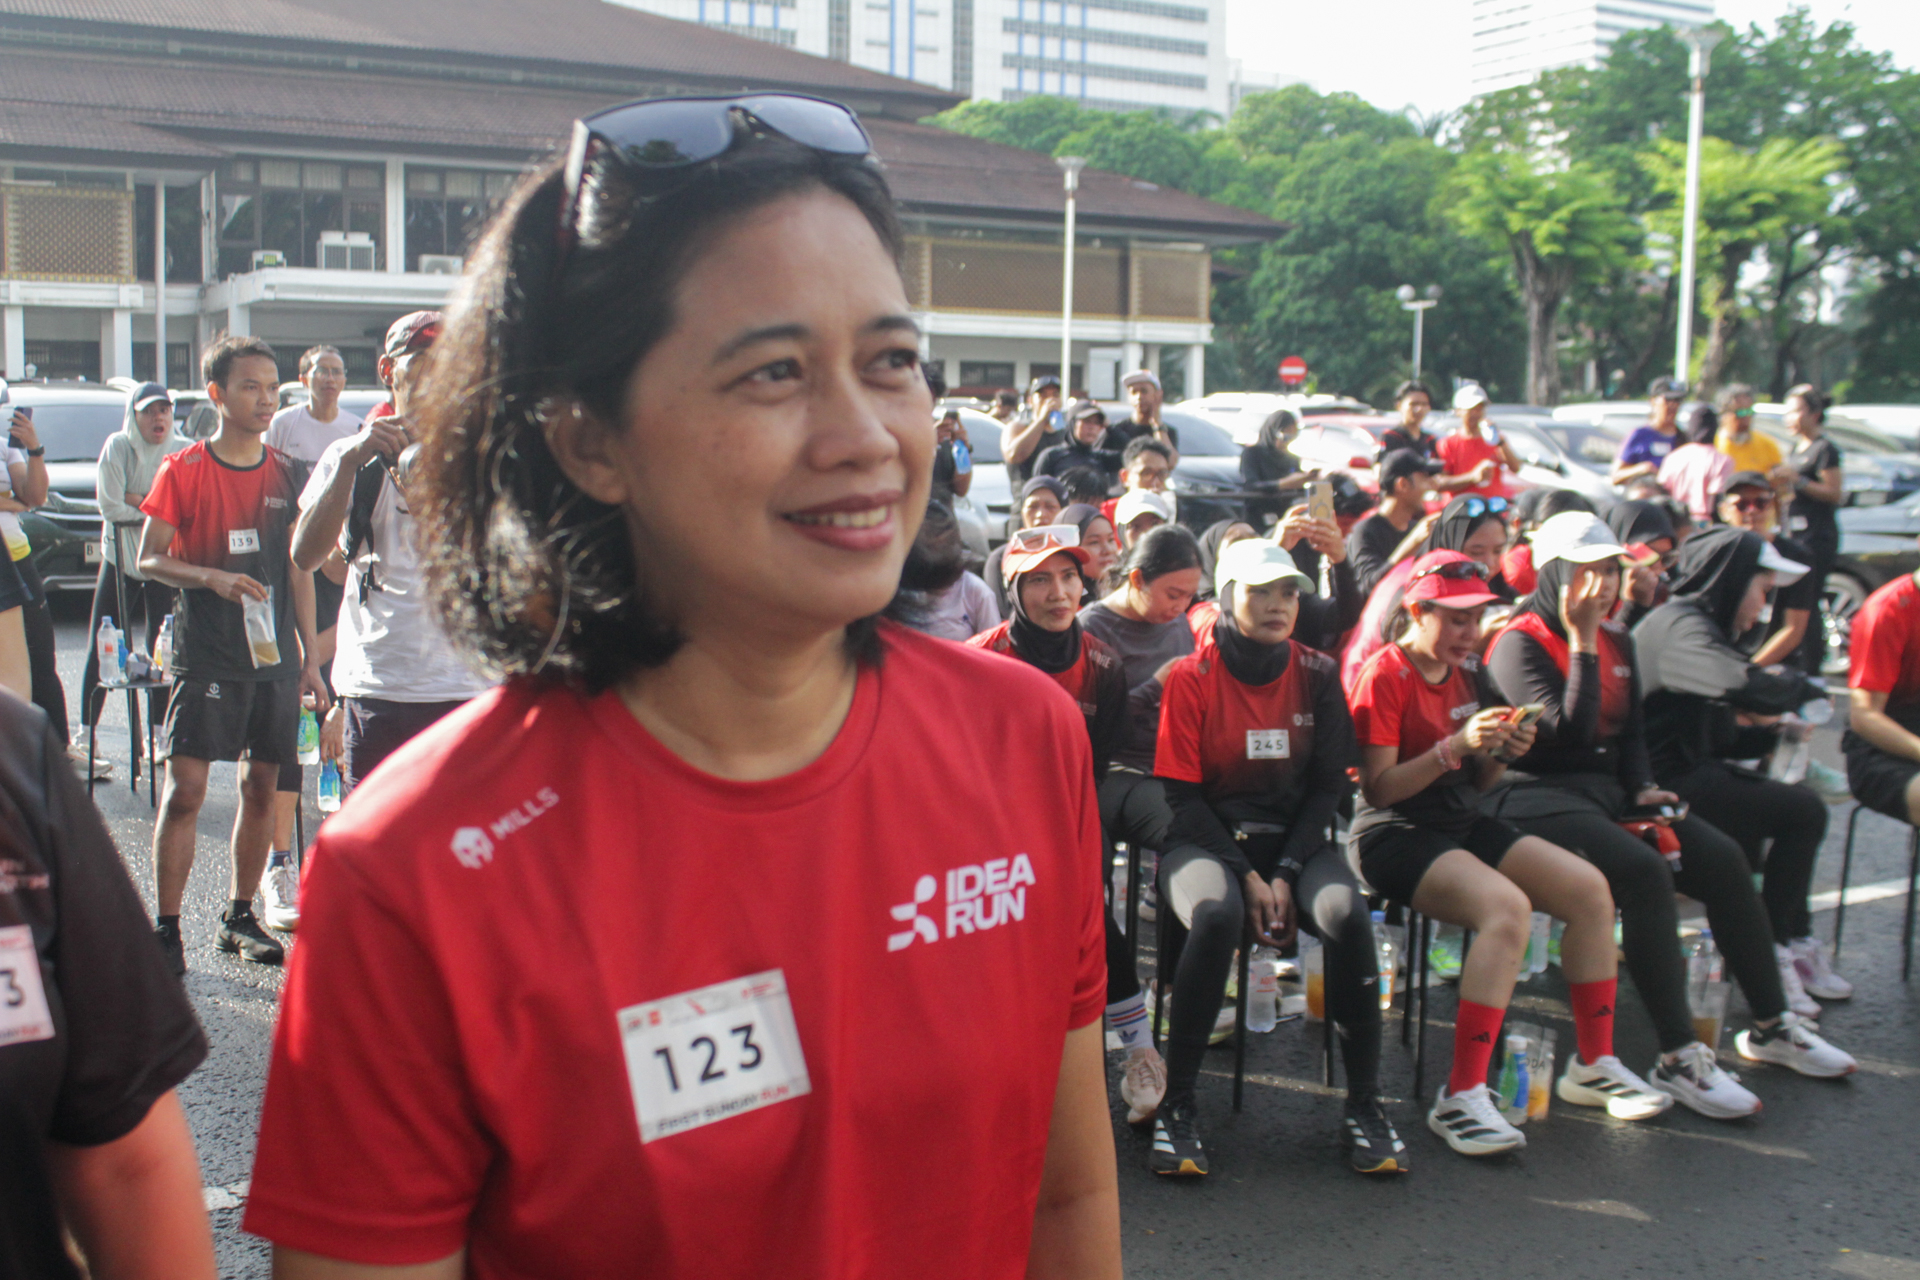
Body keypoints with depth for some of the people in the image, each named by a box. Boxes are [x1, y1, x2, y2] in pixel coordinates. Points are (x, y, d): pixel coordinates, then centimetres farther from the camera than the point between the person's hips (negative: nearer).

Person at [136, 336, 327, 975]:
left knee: (261, 788, 8)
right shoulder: (183, 469, -2)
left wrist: (310, 659, 9)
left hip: (275, 655, 4)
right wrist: (213, 577, -22)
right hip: (205, 654, -4)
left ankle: (239, 917, 20)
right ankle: (166, 928, 1)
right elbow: (149, 559, -4)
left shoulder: (284, 473, 9)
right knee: (184, 789, -7)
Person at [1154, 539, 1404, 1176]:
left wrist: (1285, 873, -10)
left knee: (1349, 915, -29)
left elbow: (1329, 784, 4)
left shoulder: (1317, 674, 5)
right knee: (1216, 916, -36)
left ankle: (1363, 1105, -15)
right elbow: (1182, 794, -5)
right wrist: (1247, 876, -16)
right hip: (1209, 838, -2)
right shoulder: (1191, 677, -3)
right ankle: (1177, 1105, -22)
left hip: (1296, 838, 3)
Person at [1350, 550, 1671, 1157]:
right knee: (1507, 907, -32)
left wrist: (1502, 753, -4)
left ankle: (1593, 1065, 7)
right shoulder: (1385, 675, -11)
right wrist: (1455, 746, -26)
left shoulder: (1467, 672, 12)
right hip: (1396, 834, -8)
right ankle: (1462, 1096, -29)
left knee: (1590, 888, -7)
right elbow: (1379, 789, -18)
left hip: (1462, 825, 8)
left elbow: (1475, 786, 17)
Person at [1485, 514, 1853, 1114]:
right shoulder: (1519, 643, -10)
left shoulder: (1616, 639, 14)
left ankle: (1772, 1022, 8)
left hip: (1608, 789, 8)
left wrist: (1644, 787, 2)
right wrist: (1582, 644, -19)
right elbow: (1568, 732, -21)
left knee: (1723, 858, -7)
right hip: (1536, 796, -8)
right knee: (1644, 871, -30)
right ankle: (1679, 1057, -26)